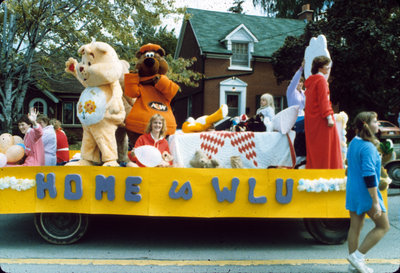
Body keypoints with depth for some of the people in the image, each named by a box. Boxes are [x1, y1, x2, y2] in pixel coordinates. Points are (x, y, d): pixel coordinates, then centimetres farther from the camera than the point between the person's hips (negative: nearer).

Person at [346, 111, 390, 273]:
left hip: (352, 191, 9)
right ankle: (357, 256, 5)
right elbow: (369, 176, -24)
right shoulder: (368, 147, -20)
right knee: (383, 226, 7)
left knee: (355, 227, 13)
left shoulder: (353, 143, 9)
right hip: (365, 193, -9)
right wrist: (376, 202, -22)